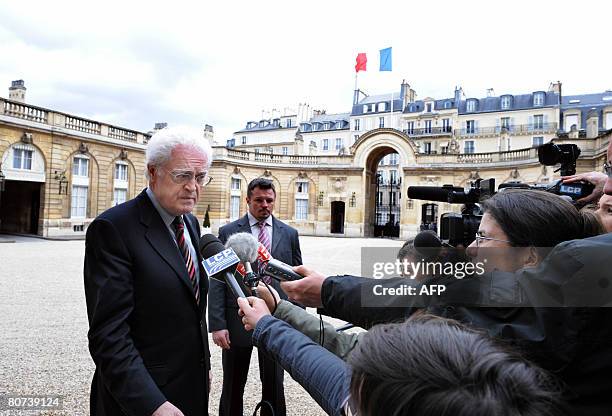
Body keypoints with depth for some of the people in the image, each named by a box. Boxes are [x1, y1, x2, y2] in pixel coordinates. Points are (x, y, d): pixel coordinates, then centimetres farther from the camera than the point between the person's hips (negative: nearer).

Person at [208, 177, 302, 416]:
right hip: (237, 318, -1)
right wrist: (217, 324, -10)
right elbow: (217, 280, -4)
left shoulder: (289, 234, 5)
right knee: (233, 387, 14)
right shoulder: (228, 232, -1)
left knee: (274, 385, 13)